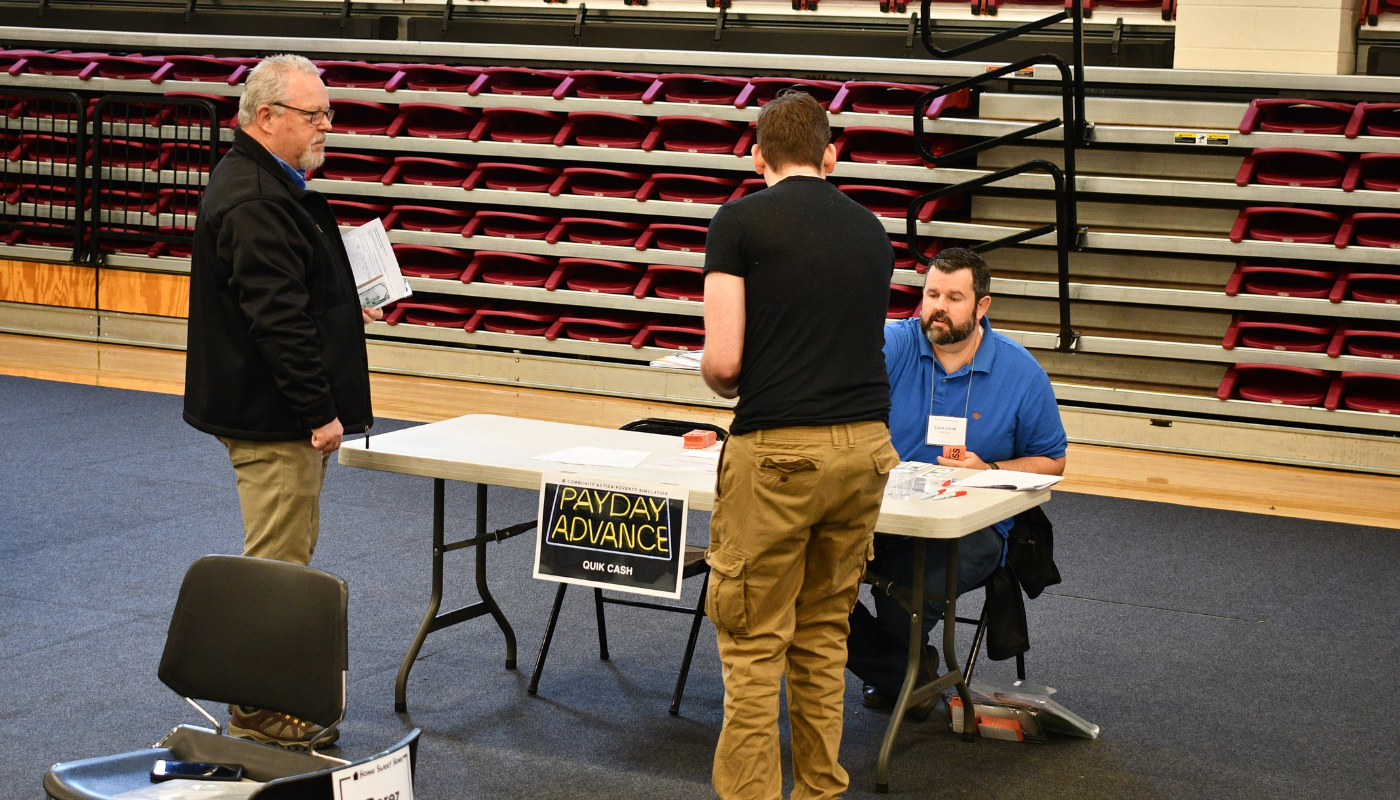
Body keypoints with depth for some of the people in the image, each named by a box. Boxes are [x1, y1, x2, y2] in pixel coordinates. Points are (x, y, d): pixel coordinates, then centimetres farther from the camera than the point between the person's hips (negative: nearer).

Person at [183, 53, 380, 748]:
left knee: (288, 554, 18)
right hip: (274, 419, -11)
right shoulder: (255, 202, -22)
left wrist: (346, 312, 24)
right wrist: (318, 410, -25)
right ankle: (259, 710, 2)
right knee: (277, 560, -5)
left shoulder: (271, 186, 15)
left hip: (283, 413, 11)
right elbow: (278, 319, -27)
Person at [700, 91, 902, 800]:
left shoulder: (741, 221, -4)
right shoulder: (870, 230, 13)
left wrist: (725, 385, 13)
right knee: (824, 636, 17)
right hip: (865, 447, 6)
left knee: (754, 646, 1)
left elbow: (722, 360, -11)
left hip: (777, 451, -6)